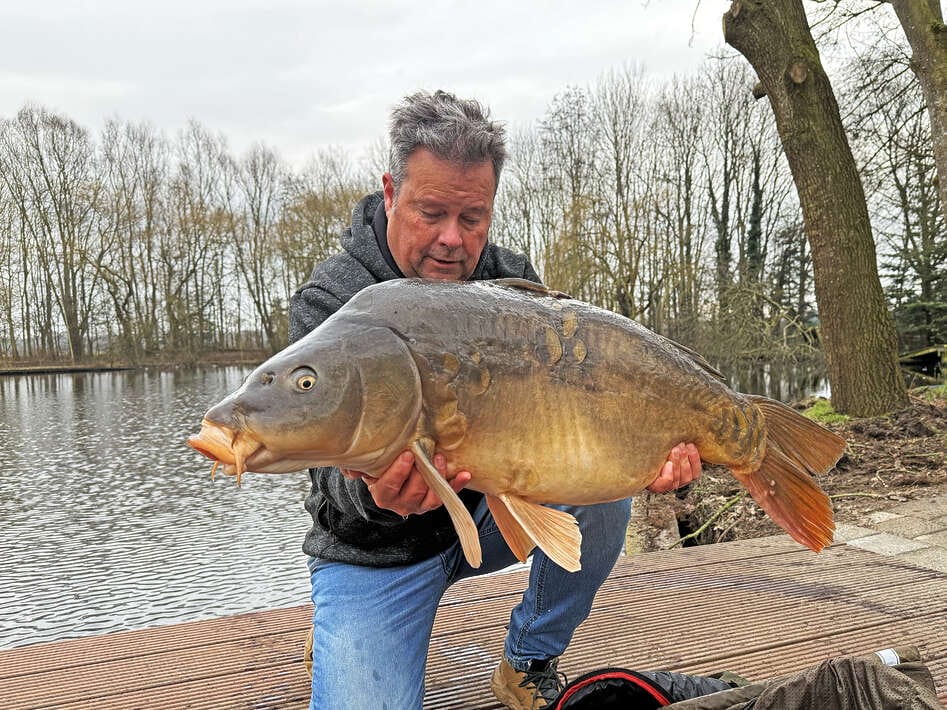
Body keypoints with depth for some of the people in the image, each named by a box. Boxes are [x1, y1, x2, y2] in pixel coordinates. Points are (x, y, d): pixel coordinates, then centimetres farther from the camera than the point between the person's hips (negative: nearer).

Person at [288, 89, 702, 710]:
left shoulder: (512, 278, -5)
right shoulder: (330, 302, -20)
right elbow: (337, 476, -25)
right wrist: (374, 495, -50)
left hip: (492, 507, 4)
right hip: (378, 552, -4)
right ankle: (336, 636, 18)